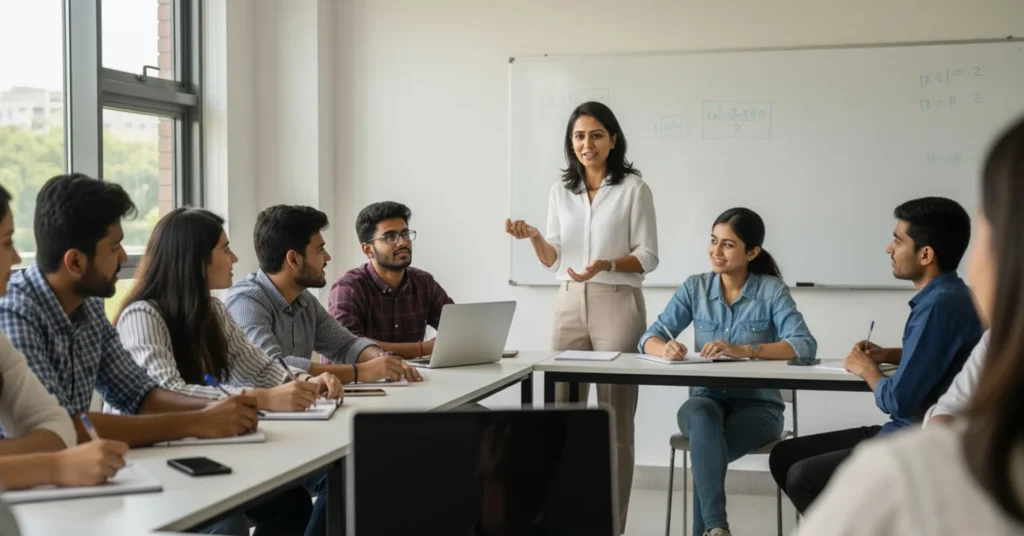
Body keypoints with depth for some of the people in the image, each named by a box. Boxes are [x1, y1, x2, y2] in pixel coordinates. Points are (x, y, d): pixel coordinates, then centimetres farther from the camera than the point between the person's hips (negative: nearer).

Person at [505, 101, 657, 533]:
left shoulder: (633, 188, -3)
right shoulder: (561, 190, 11)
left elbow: (648, 257, -5)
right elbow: (554, 260, 12)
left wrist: (606, 265, -22)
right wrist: (533, 237, -8)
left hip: (618, 304, -4)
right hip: (569, 303, 4)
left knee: (615, 415, -1)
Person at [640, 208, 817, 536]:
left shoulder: (772, 290, -4)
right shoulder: (695, 288, 5)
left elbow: (805, 346, -17)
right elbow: (649, 338, 0)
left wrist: (743, 350, -30)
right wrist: (665, 348, -26)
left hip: (758, 405, -2)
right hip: (707, 398, 2)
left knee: (704, 450, -32)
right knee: (702, 416, -35)